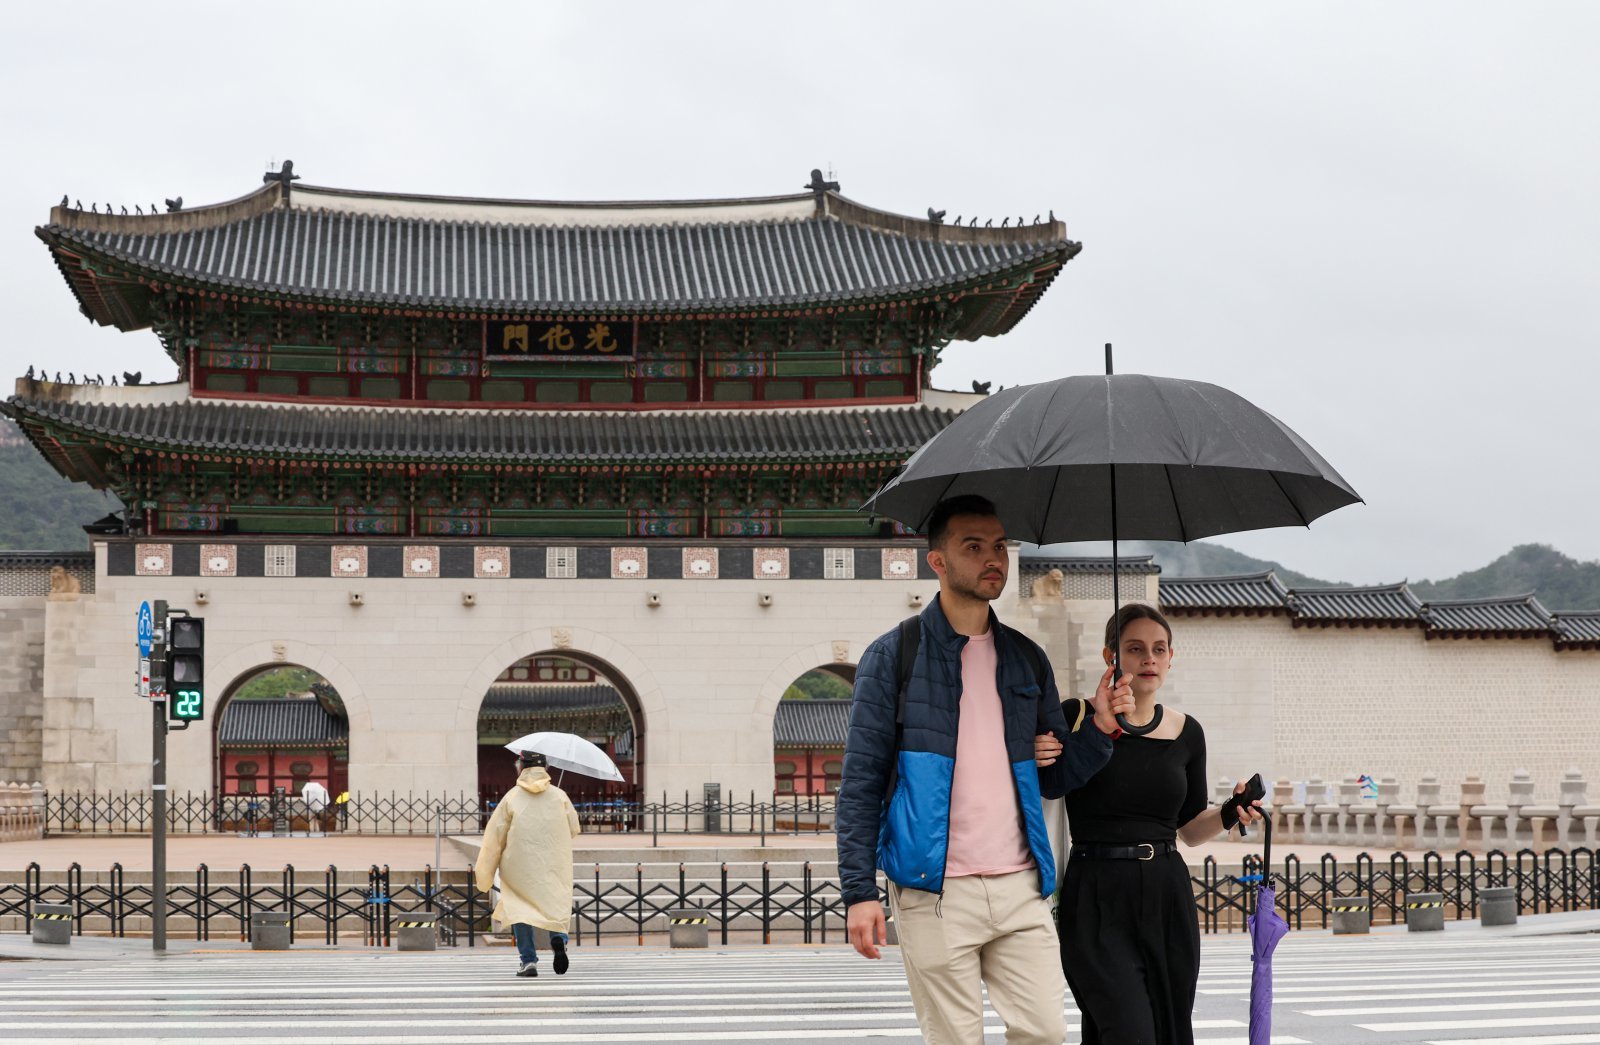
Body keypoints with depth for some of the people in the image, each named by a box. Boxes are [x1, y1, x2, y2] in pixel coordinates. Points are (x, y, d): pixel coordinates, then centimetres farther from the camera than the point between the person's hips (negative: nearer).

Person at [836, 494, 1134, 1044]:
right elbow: (861, 782, -2)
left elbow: (1053, 778, 17)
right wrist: (859, 891, -10)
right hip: (936, 893, -4)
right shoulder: (894, 656, 0)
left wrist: (1099, 730, -3)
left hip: (1020, 887, 4)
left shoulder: (1027, 660, 14)